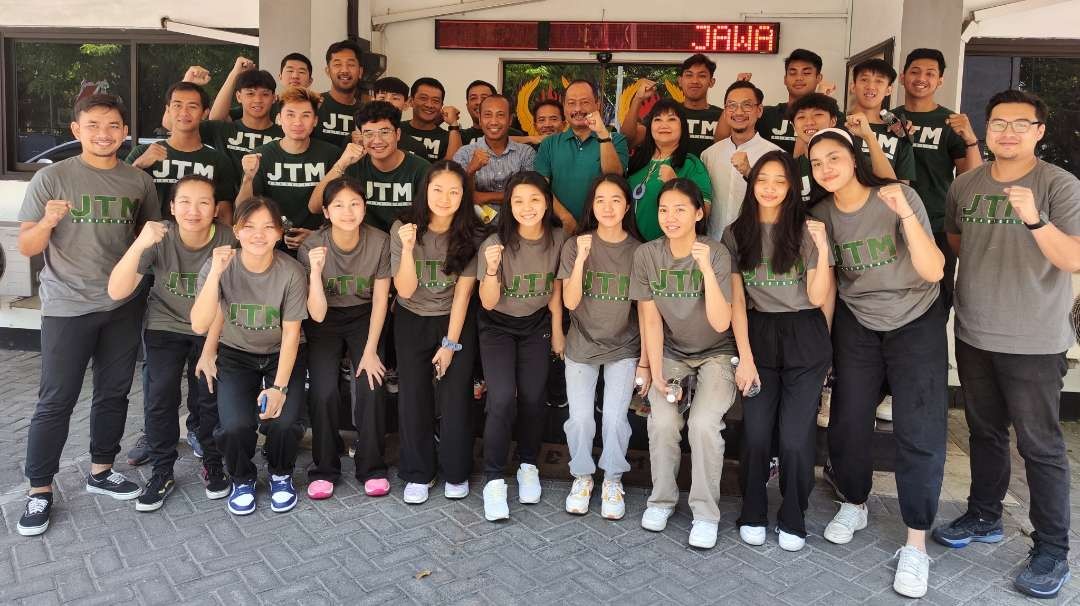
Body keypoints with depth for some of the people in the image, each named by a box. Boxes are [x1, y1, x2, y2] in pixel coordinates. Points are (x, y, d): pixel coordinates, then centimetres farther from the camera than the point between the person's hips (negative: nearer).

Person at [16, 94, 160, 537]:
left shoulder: (140, 182, 4)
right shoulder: (51, 178, -5)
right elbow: (27, 248, -6)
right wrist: (47, 222, -24)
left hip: (123, 307, 3)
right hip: (67, 308, -3)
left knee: (114, 393, 13)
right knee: (56, 401, 1)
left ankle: (101, 471, 30)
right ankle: (39, 491, 15)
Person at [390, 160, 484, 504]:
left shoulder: (471, 235, -12)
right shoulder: (403, 228, -13)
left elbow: (462, 292, -9)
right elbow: (405, 290, -14)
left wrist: (451, 343, -8)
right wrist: (408, 247, -30)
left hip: (456, 320, 0)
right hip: (412, 321, 1)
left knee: (455, 397, -7)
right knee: (414, 397, -4)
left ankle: (456, 472, 13)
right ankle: (418, 474, 14)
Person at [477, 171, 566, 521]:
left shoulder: (557, 240, -12)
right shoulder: (496, 243, -21)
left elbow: (555, 288, 4)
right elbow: (488, 302, -18)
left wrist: (557, 331, 8)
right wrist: (492, 268, -36)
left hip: (537, 325, 2)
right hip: (498, 326, -2)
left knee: (533, 398, -6)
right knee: (503, 399, -18)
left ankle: (528, 466, 19)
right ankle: (493, 480, -4)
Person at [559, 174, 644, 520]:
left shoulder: (639, 251, -4)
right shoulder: (576, 245, -5)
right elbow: (570, 302, -11)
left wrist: (645, 362, -1)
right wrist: (581, 260, -23)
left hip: (624, 349, 0)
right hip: (581, 347, 0)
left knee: (614, 418, -13)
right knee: (580, 419, -9)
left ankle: (613, 481, 12)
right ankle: (582, 477, 18)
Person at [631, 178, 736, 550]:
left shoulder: (717, 253, -17)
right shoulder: (646, 255, -10)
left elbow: (720, 323, -24)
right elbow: (651, 320, -6)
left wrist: (706, 269, -33)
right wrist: (657, 375, -12)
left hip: (715, 353, -2)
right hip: (671, 352, 2)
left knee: (703, 422, -24)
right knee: (662, 421, -21)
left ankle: (706, 513, -5)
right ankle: (662, 499, 3)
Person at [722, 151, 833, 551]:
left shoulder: (806, 231, -2)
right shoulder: (736, 234, 3)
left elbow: (818, 297, -7)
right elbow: (736, 300, 1)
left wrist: (822, 249, -20)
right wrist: (745, 357, -4)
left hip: (805, 338, -1)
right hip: (758, 334, 1)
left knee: (796, 436, -4)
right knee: (755, 432, -3)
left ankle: (793, 519, 16)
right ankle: (752, 514, 17)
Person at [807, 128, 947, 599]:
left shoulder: (899, 197, -17)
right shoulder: (821, 215, -5)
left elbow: (932, 272, -24)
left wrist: (906, 214, -35)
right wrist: (826, 335, 3)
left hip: (916, 322, -3)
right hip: (857, 325, 3)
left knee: (919, 433, -8)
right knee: (847, 423, 3)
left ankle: (916, 545, 5)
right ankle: (854, 505, 29)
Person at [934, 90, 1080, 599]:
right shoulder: (965, 184, 4)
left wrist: (1035, 219, -36)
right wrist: (984, 264, 7)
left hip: (1033, 342, -5)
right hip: (973, 335, 5)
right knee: (984, 432, 18)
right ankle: (984, 517, 35)